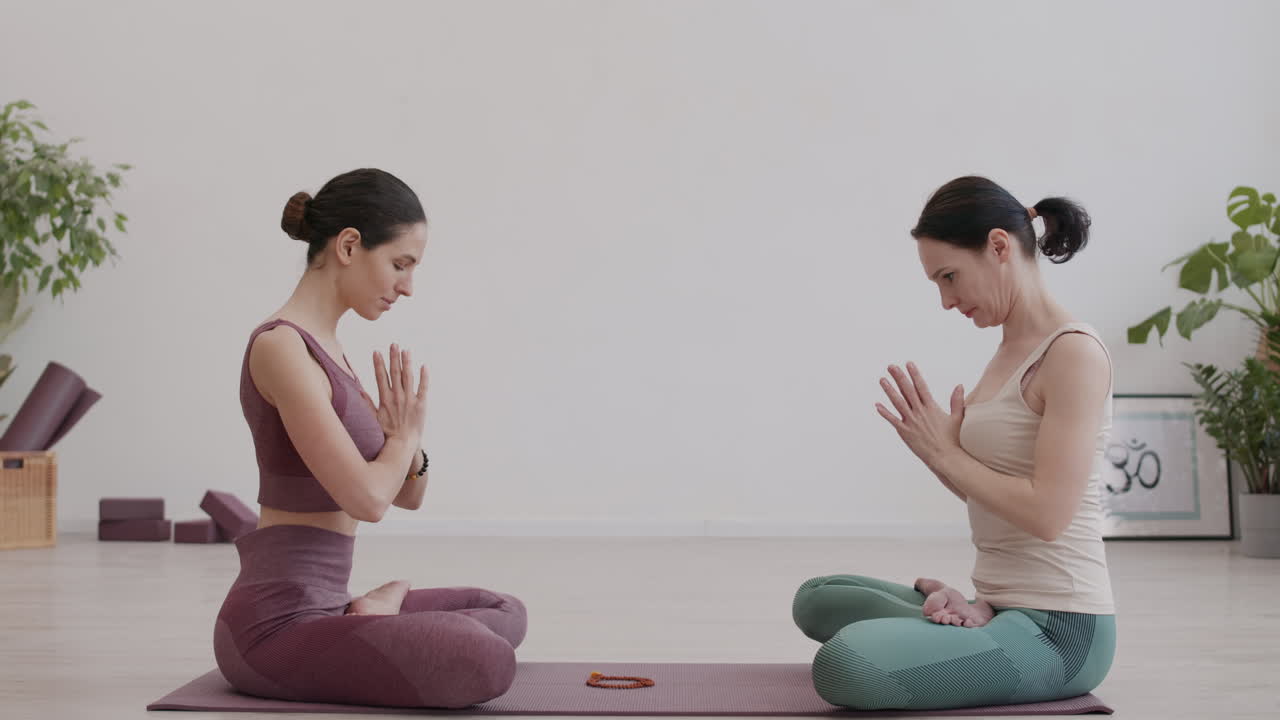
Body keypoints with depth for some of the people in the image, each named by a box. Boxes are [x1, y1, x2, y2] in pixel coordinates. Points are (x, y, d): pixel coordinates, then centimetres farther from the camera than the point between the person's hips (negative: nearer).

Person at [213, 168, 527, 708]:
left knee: (505, 613, 20)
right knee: (487, 662, -28)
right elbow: (366, 497, -25)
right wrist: (405, 433, -4)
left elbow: (406, 495, 17)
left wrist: (407, 442, -5)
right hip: (274, 622, -9)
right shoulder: (281, 347, -17)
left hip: (318, 604, 9)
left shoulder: (322, 348, 13)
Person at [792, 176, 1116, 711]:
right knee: (816, 599, 20)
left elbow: (1046, 512, -22)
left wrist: (944, 452, -12)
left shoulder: (1073, 353, -15)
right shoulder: (1011, 351, 13)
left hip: (1057, 629, -10)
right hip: (1002, 608, 10)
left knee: (845, 665, -31)